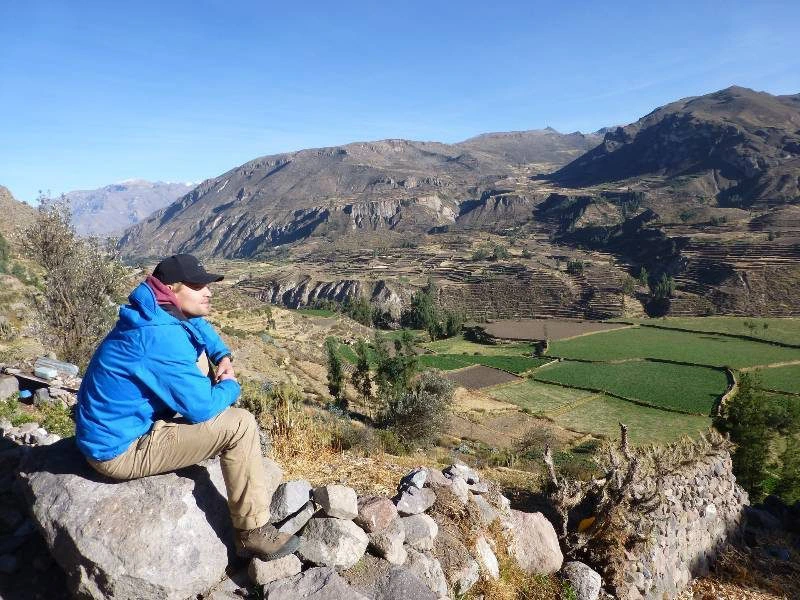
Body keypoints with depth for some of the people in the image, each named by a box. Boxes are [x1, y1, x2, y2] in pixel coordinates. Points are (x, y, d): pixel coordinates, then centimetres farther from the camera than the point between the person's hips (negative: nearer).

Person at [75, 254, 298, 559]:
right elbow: (203, 407, -25)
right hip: (121, 449, -10)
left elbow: (199, 326, 23)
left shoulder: (157, 315, 0)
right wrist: (230, 386, -5)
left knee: (199, 353, 12)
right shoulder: (162, 337, -28)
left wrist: (223, 356, 5)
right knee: (240, 424, -16)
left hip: (110, 429, 10)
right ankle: (253, 533, -5)